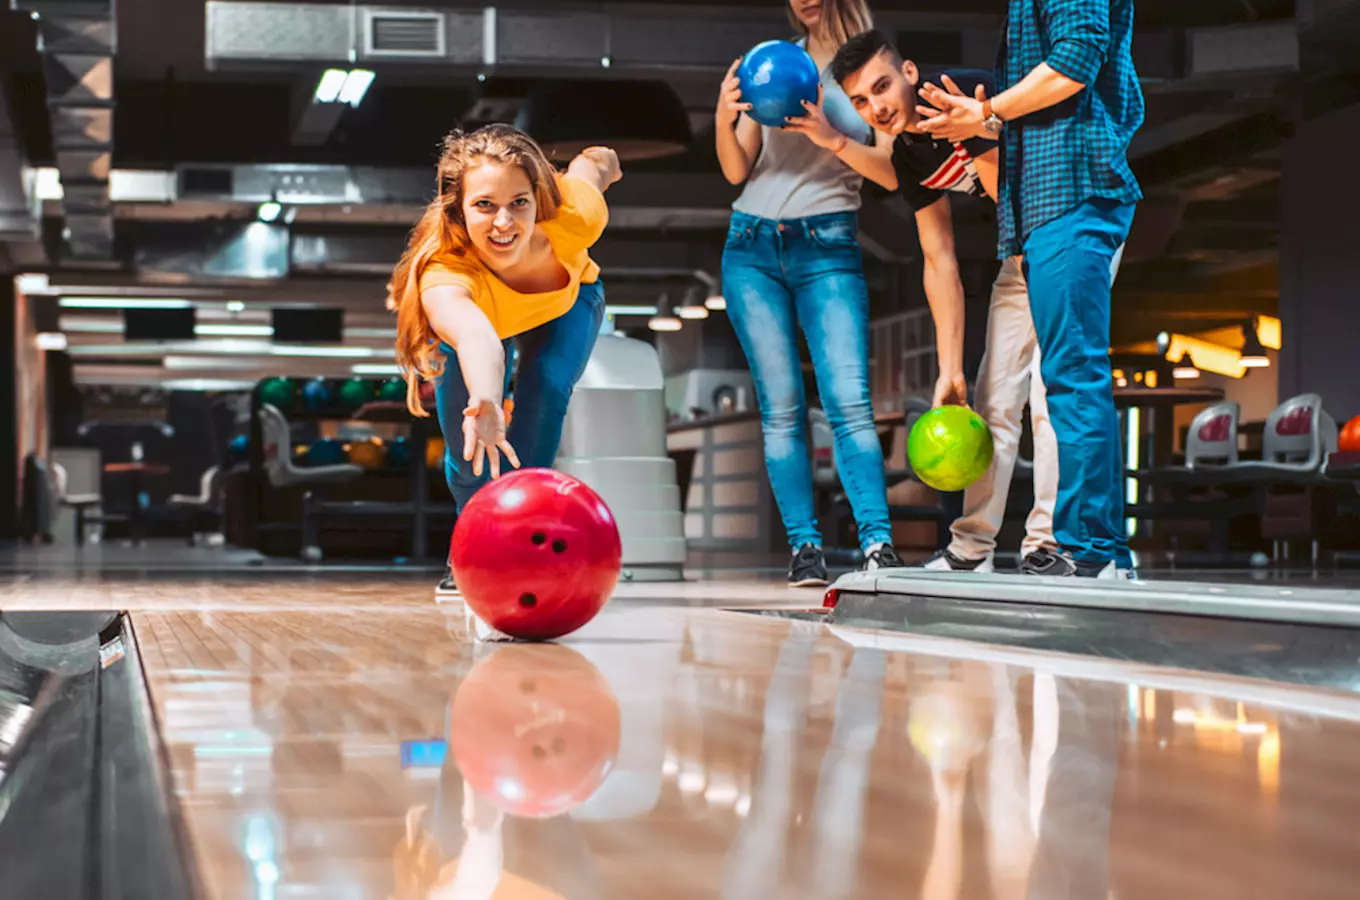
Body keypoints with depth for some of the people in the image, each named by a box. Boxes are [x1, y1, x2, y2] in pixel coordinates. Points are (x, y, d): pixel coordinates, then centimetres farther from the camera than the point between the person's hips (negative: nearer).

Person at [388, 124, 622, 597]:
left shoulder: (573, 216, -42)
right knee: (467, 437, -18)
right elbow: (476, 337, -74)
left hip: (569, 301, 1)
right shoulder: (444, 276, -51)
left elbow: (594, 160, -17)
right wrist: (485, 405, -95)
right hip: (480, 310, -1)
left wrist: (601, 162, 7)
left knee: (545, 385, -27)